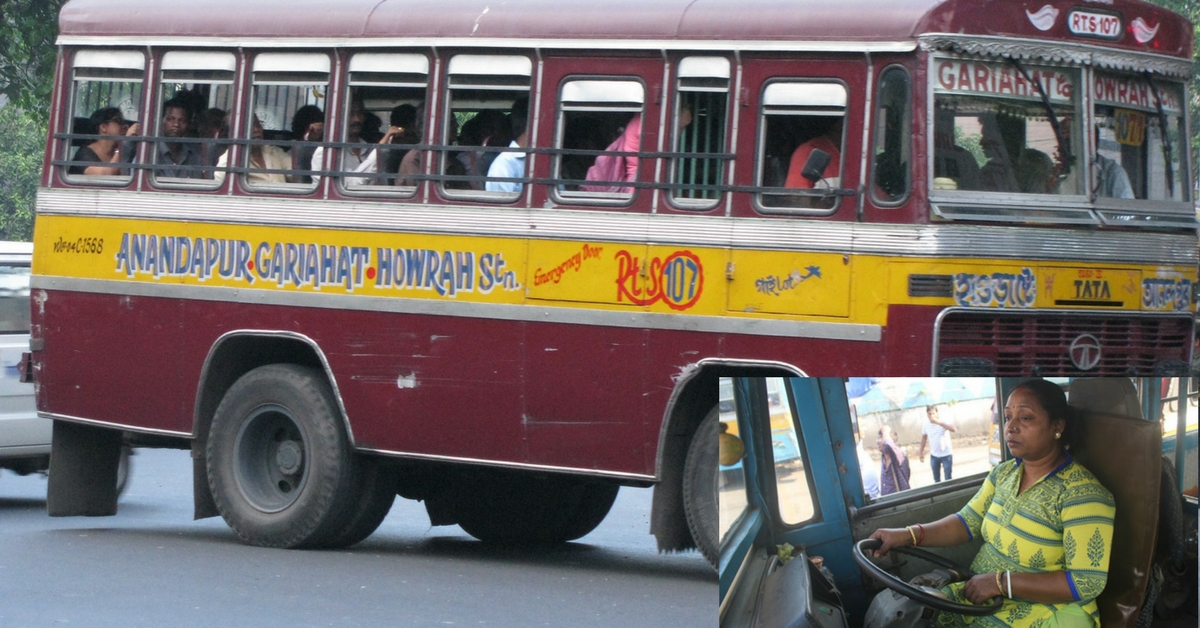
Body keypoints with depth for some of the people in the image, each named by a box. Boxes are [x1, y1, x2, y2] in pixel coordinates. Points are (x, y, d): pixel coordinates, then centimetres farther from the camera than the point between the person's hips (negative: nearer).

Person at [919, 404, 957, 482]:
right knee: (936, 479, 16)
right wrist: (921, 452, 13)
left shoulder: (944, 422, -19)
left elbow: (954, 429, -39)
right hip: (934, 456, 4)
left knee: (948, 479, 1)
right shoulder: (925, 425, -6)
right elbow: (924, 438, 10)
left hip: (946, 455, -4)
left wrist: (938, 422, -45)